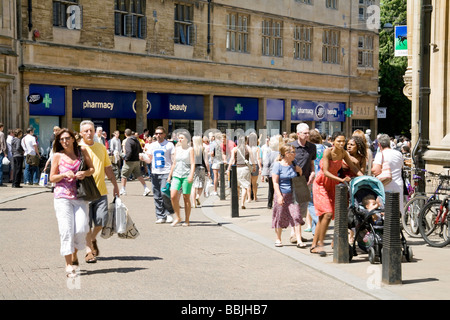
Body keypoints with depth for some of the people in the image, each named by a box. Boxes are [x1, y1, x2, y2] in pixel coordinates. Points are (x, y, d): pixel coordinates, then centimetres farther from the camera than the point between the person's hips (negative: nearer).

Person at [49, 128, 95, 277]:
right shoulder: (58, 156, 3)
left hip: (80, 196, 1)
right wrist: (64, 175, -12)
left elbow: (92, 168, 14)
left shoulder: (82, 151, 7)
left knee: (81, 229, -8)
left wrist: (85, 173, -7)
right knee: (66, 230, -7)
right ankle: (68, 264, 2)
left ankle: (74, 255, 21)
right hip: (62, 196, -1)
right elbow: (52, 178, 6)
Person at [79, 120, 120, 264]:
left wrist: (115, 185, 17)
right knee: (87, 223, -1)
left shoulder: (101, 147, 12)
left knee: (101, 220, -1)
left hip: (100, 191, 4)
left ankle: (92, 239, 28)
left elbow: (108, 167, 19)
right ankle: (89, 250, 13)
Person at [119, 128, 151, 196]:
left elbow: (129, 152, -26)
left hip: (130, 161, -7)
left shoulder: (128, 141, -16)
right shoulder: (137, 140, 10)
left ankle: (123, 190, 16)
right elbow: (140, 151, 16)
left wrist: (126, 159, -15)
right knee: (138, 175, 11)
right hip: (137, 161, 7)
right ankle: (146, 189, 0)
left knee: (124, 175, 8)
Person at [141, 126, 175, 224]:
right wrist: (143, 158, -3)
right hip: (155, 173, 5)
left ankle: (169, 213, 5)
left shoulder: (169, 145, 3)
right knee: (157, 196, 3)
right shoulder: (152, 145, 16)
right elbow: (149, 160, 19)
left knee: (164, 193, -15)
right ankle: (161, 216, 10)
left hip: (166, 173, -5)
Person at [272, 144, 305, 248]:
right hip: (282, 195, -3)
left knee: (296, 216, -6)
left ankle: (299, 240, -5)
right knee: (280, 217, 6)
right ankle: (278, 239, 23)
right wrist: (279, 196, -17)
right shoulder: (278, 165, -6)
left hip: (293, 195, 4)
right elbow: (275, 182, -9)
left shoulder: (294, 165, 8)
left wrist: (300, 171, 0)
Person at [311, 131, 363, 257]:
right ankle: (320, 243, -7)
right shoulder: (328, 151, -20)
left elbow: (353, 167, 6)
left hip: (332, 184, 6)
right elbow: (326, 172, -24)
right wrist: (341, 180, -34)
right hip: (321, 184, -6)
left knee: (323, 216, 6)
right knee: (327, 213, -18)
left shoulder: (343, 153, -3)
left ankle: (314, 245, 14)